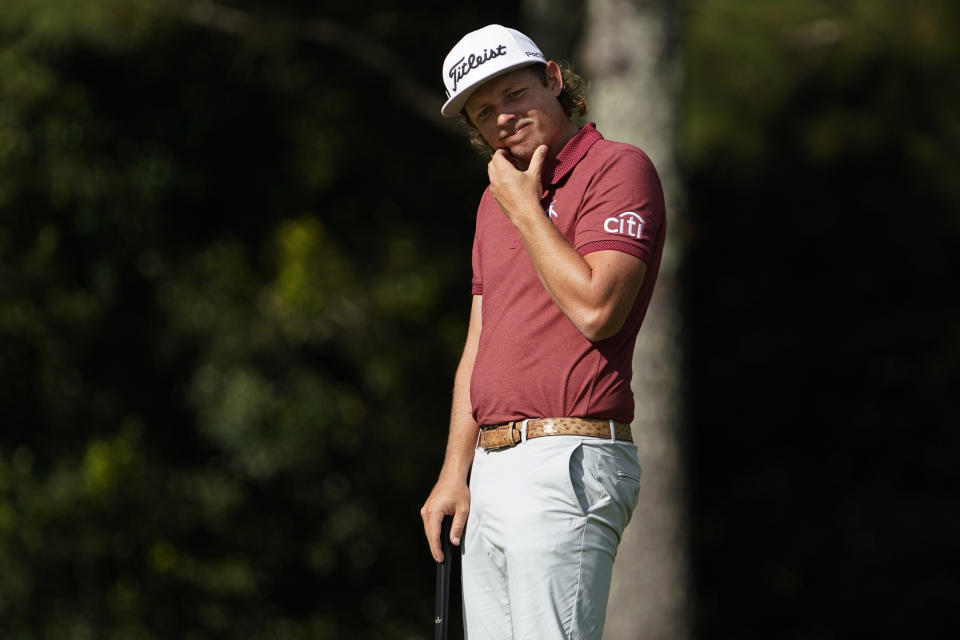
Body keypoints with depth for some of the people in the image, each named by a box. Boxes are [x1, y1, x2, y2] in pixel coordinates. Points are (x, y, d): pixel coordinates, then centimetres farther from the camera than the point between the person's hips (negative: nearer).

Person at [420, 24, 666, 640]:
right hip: (491, 470, 9)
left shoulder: (619, 168, -4)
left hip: (568, 467, -9)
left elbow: (596, 308, -18)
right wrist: (455, 473, 13)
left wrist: (525, 209, -7)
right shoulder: (497, 199, 22)